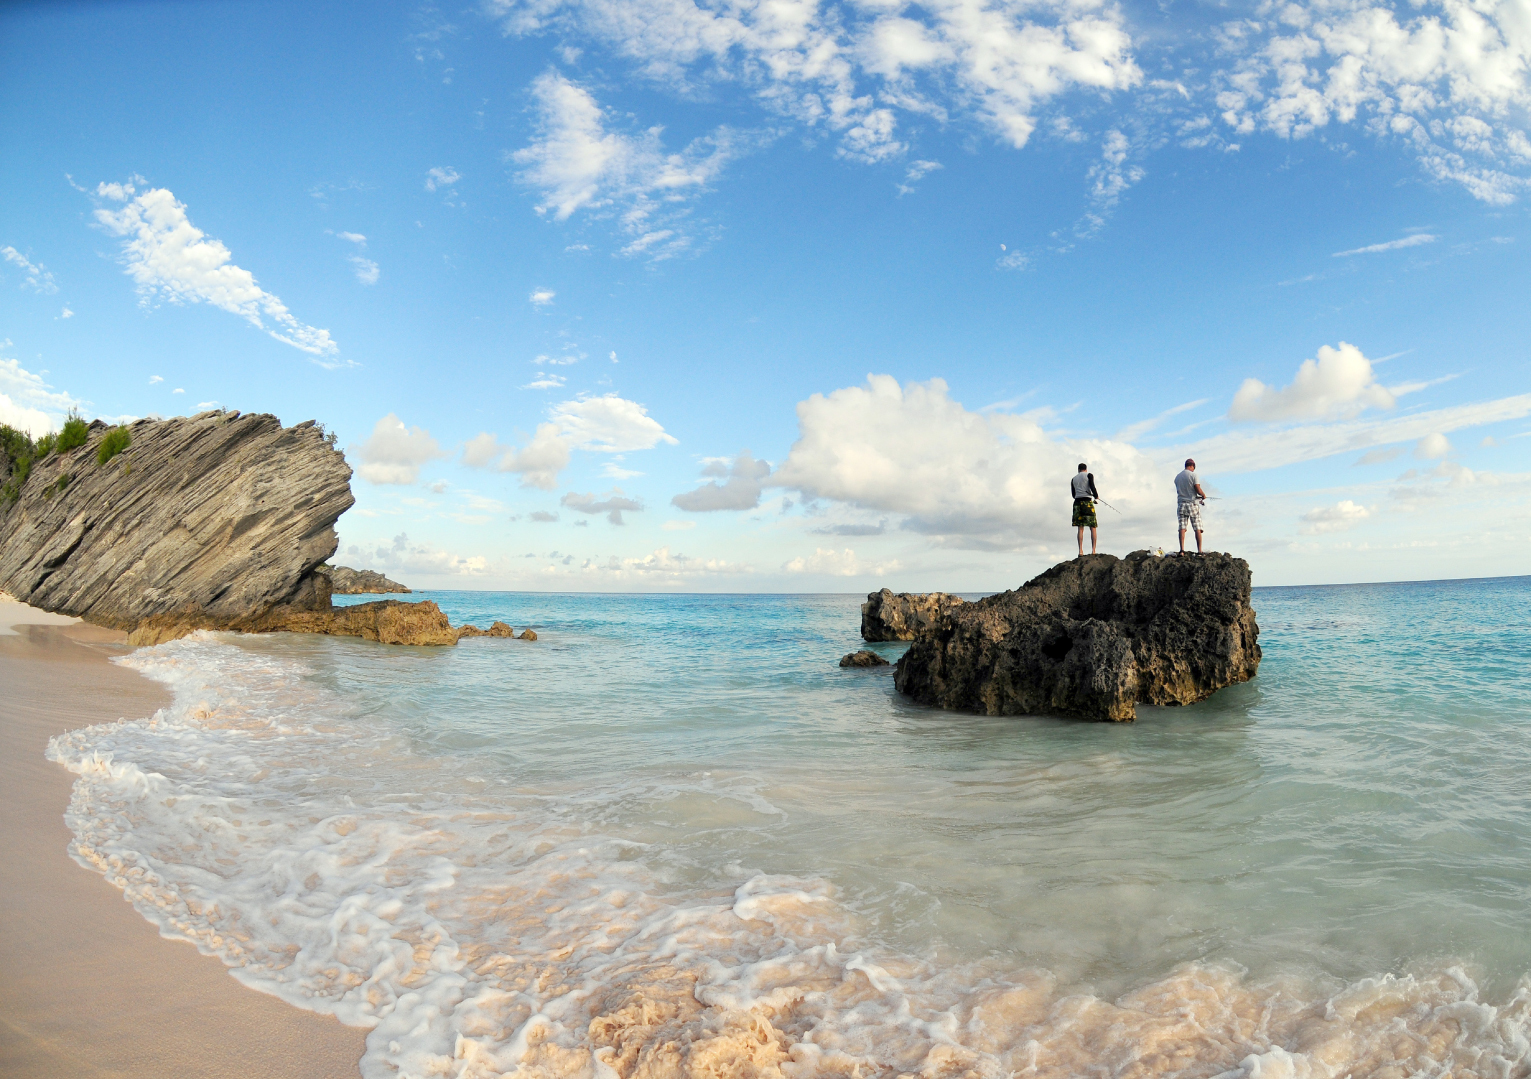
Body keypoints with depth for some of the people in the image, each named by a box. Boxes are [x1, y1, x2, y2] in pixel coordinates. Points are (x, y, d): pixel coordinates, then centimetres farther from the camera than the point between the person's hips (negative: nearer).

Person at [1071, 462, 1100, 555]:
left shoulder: (1073, 479, 18)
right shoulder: (1089, 475, 5)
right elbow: (1092, 486, -9)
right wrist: (1096, 496, 7)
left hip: (1077, 502, 4)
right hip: (1087, 502, -4)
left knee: (1080, 528, 1)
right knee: (1093, 527, -1)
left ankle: (1080, 550, -9)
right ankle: (1093, 550, -11)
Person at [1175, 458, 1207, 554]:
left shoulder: (1177, 477, 10)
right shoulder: (1193, 475, -7)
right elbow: (1198, 490, -12)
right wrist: (1204, 495, 10)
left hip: (1181, 503, 4)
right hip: (1192, 503, -4)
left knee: (1182, 528, 1)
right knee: (1197, 528, 1)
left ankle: (1182, 550, -9)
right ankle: (1199, 551, -2)